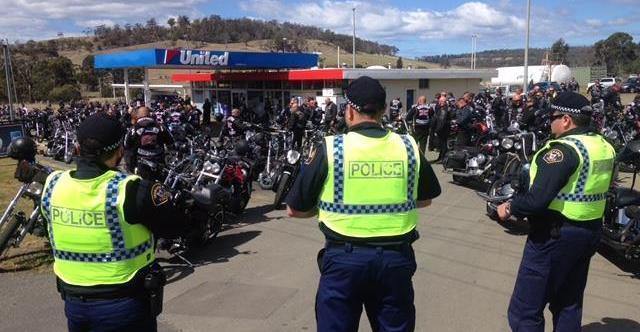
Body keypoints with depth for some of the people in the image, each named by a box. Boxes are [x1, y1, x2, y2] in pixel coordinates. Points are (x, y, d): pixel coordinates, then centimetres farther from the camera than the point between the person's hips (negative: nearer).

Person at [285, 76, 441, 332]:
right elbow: (425, 200, 14)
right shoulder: (409, 147, -2)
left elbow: (295, 209, -3)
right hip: (396, 257, 3)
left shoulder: (331, 148, -10)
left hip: (344, 257, -2)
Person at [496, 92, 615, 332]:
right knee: (569, 304, 23)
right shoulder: (605, 146, 7)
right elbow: (593, 191, 16)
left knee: (525, 311, -1)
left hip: (555, 235, -9)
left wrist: (510, 208, -12)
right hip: (591, 231, 9)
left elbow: (537, 199, -28)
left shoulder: (563, 149, -20)